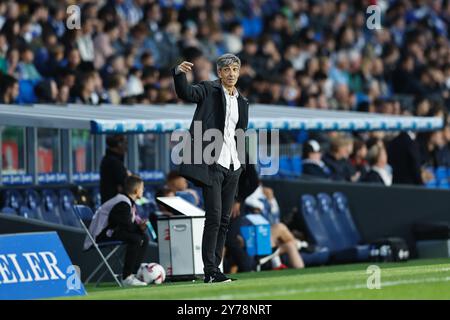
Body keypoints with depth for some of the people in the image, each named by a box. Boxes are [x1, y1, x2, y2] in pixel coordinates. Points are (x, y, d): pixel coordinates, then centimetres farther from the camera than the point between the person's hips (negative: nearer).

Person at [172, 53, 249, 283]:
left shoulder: (242, 102, 17)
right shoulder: (209, 90, -1)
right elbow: (186, 93, -20)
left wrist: (241, 163, 12)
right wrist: (179, 73, -40)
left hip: (232, 166, 7)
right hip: (213, 164, -7)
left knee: (224, 220, 8)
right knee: (213, 217, -12)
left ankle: (215, 268, 13)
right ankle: (210, 271, -11)